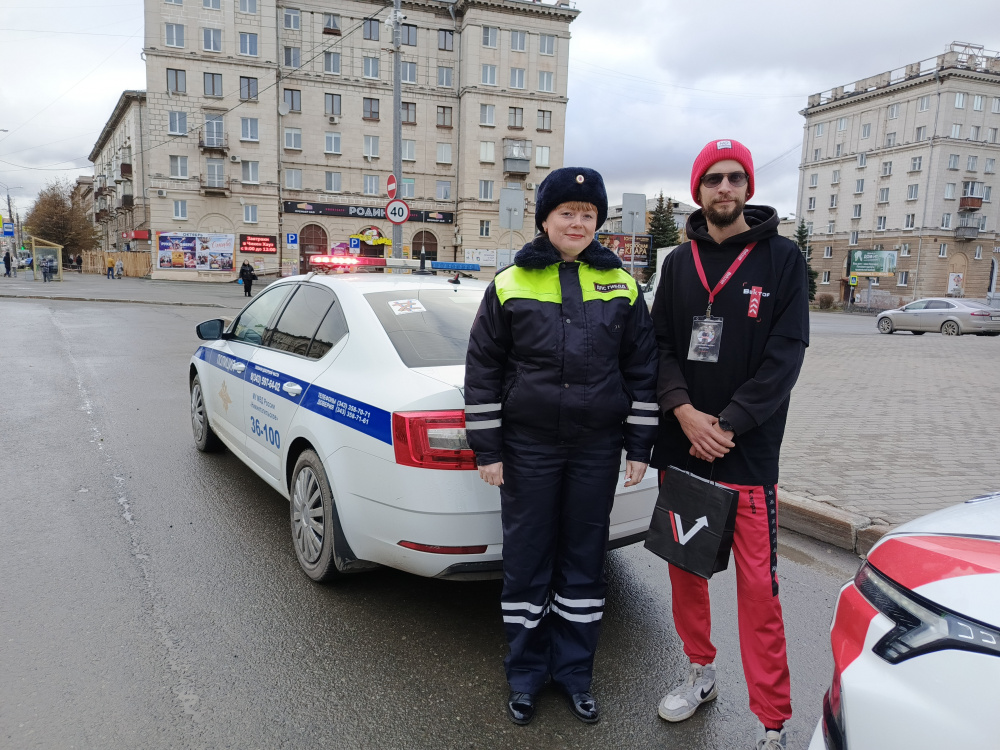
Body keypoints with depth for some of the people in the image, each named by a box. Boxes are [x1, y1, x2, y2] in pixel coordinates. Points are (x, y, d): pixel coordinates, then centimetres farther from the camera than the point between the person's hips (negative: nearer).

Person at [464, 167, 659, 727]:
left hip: (597, 450, 2)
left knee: (585, 561, 11)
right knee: (527, 560, 8)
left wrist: (639, 447, 5)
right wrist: (487, 448, -2)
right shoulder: (510, 285, 0)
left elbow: (643, 370, 8)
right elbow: (483, 370, 1)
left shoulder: (622, 287, 5)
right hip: (528, 449, -1)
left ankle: (575, 671, 29)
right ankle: (527, 672, 28)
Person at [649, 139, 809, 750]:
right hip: (680, 445, 4)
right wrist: (684, 412, -11)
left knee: (758, 584, -2)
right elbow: (661, 344, 5)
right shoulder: (679, 263, 10)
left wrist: (727, 426, -14)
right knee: (685, 567, 14)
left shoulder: (782, 258, 0)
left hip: (749, 450, -4)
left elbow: (785, 354, -7)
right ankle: (701, 671, 35)